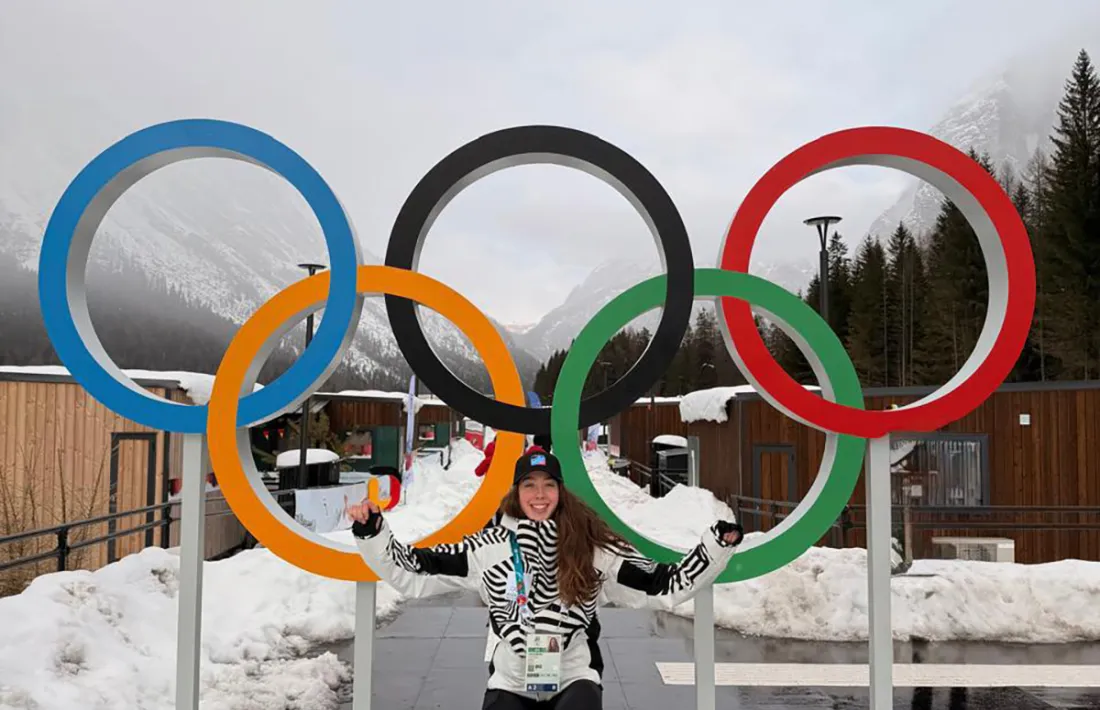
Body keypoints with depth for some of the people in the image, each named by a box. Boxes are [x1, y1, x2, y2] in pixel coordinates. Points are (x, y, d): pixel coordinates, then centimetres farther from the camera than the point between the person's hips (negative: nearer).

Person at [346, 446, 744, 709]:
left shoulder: (592, 545, -3)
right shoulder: (487, 546, -2)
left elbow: (663, 585, -3)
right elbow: (414, 573, -2)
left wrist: (719, 545, -11)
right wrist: (371, 533, -12)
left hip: (574, 677, -1)